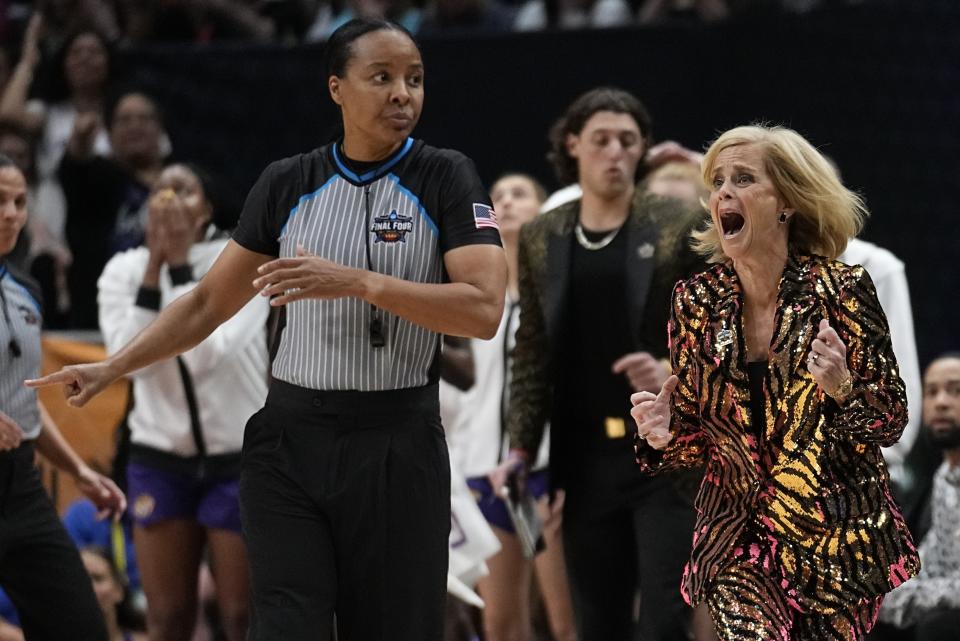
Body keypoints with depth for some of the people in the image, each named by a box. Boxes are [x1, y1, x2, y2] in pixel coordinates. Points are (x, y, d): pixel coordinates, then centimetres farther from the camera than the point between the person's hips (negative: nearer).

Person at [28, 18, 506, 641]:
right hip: (289, 441, 2)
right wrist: (112, 367, 6)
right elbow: (209, 303, 14)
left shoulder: (446, 178, -3)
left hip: (397, 448, -2)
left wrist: (357, 282, -24)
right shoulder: (287, 184, 6)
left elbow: (484, 308, -16)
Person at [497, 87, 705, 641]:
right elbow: (533, 353, 11)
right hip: (586, 457, 4)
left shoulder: (679, 226, -1)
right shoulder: (541, 239, 9)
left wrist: (673, 373, -19)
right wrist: (521, 450, 5)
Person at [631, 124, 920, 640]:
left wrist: (842, 390, -24)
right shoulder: (697, 301, -2)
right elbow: (697, 432, 8)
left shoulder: (842, 291, -11)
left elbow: (892, 419, -5)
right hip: (739, 540, 1)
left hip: (837, 537, -1)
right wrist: (663, 437, -14)